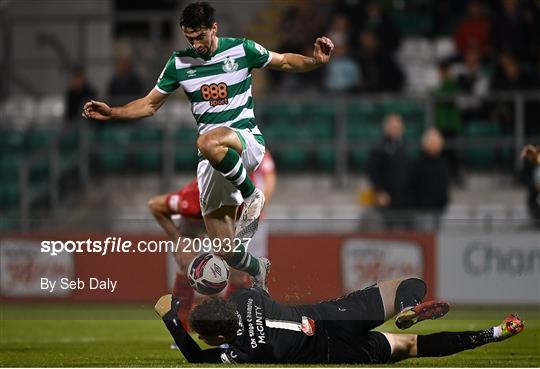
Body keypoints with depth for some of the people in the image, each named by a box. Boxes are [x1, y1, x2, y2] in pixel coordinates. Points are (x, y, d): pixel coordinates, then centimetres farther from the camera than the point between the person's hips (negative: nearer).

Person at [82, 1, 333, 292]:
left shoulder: (241, 50, -2)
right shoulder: (179, 63, 6)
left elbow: (285, 62, 9)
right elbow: (149, 104, 15)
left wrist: (316, 61, -10)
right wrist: (111, 113, 1)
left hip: (247, 141, -4)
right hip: (214, 161, 4)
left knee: (208, 143, -42)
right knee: (225, 252, -2)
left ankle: (251, 196, -19)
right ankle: (258, 270, 33)